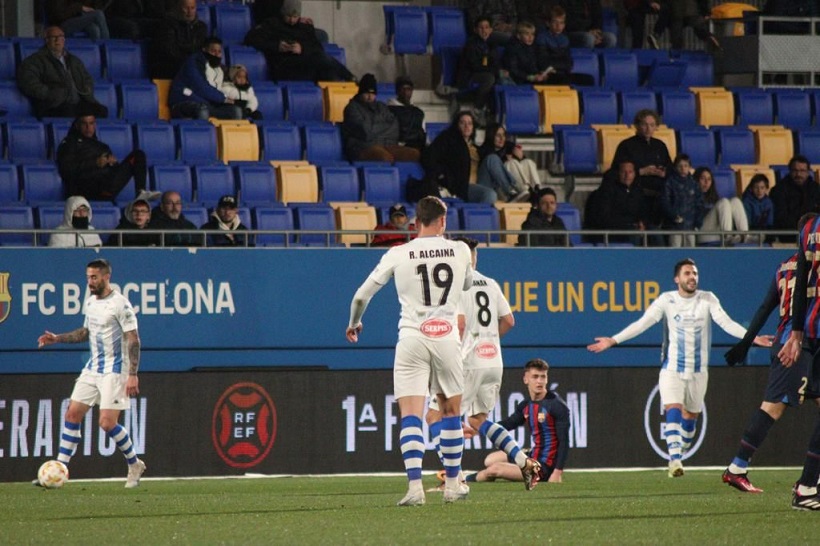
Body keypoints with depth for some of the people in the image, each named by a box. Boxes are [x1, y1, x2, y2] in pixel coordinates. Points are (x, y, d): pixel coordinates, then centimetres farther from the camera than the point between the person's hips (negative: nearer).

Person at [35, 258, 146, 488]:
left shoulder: (120, 304, -14)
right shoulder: (90, 303, 11)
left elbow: (133, 340, -15)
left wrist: (133, 375, -21)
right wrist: (57, 338, 14)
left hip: (114, 370, -8)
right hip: (92, 368, 8)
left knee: (107, 422, -13)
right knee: (73, 414, 1)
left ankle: (134, 465, 9)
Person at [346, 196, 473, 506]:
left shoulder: (397, 255, 0)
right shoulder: (460, 251, 3)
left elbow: (361, 296, 3)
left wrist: (354, 323, 24)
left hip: (412, 340, -1)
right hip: (447, 338, 1)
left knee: (410, 416, -4)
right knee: (451, 413, 15)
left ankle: (415, 486, -17)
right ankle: (453, 485, 21)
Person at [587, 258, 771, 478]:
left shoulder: (707, 299, 0)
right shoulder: (666, 300, -3)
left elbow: (726, 323, -10)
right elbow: (642, 324, -7)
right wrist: (613, 340, -16)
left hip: (698, 370, 2)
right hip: (671, 368, -2)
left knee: (691, 416, 10)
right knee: (673, 410, -20)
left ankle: (679, 455, 29)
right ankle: (675, 460, -28)